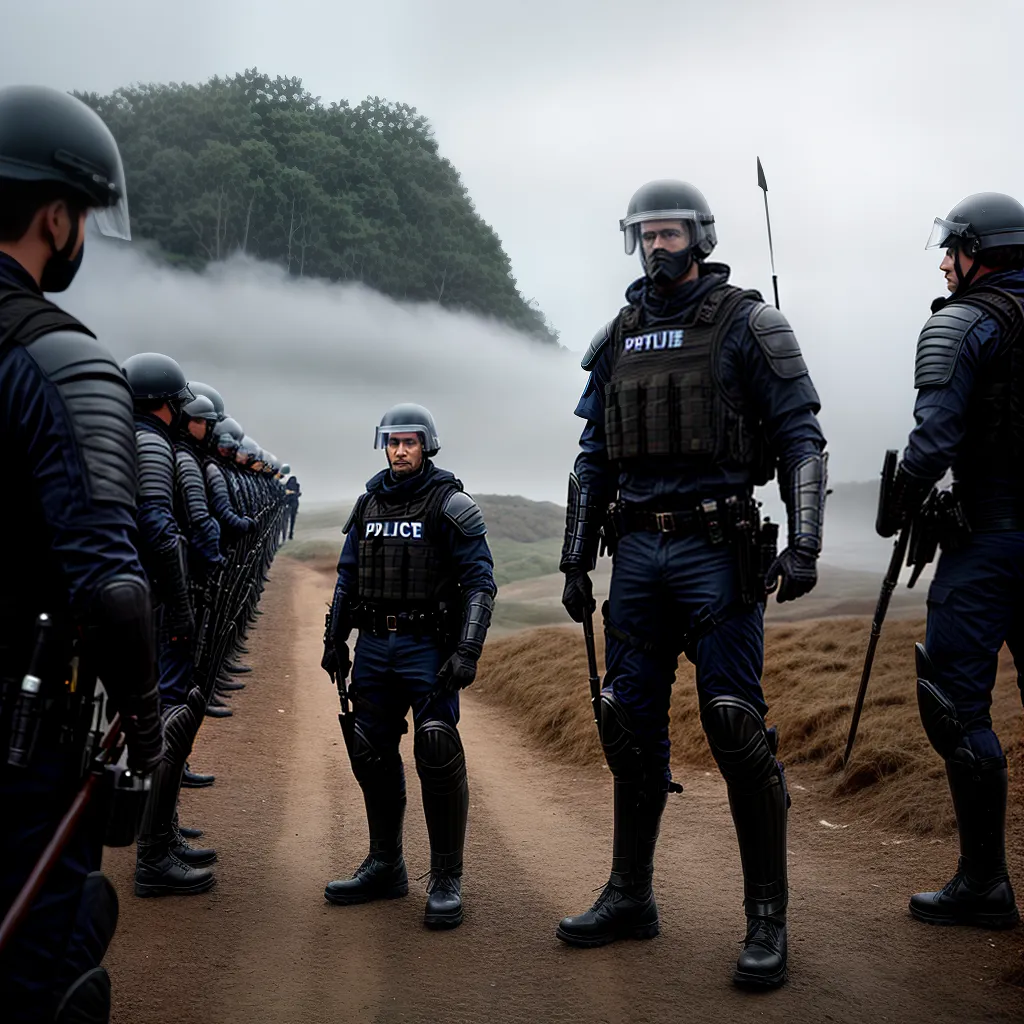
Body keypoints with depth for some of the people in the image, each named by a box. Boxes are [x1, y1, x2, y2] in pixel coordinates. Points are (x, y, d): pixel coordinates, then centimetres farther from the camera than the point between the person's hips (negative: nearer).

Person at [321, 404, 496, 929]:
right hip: (374, 645, 6)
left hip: (428, 648, -6)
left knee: (437, 755, -11)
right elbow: (347, 577, 19)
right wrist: (334, 640, 15)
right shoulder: (369, 503, 12)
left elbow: (480, 581, -10)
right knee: (371, 753, 9)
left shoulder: (451, 505, -5)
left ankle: (446, 880, 1)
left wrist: (467, 652, -18)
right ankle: (385, 866, 24)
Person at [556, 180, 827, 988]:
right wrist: (576, 563, 13)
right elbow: (594, 460, 16)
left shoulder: (746, 325, -1)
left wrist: (804, 542, -15)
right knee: (631, 724, 9)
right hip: (638, 552, 6)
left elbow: (801, 436, -5)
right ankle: (631, 896, 22)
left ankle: (768, 916, 5)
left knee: (735, 729, -7)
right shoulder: (618, 339, 14)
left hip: (717, 551, -5)